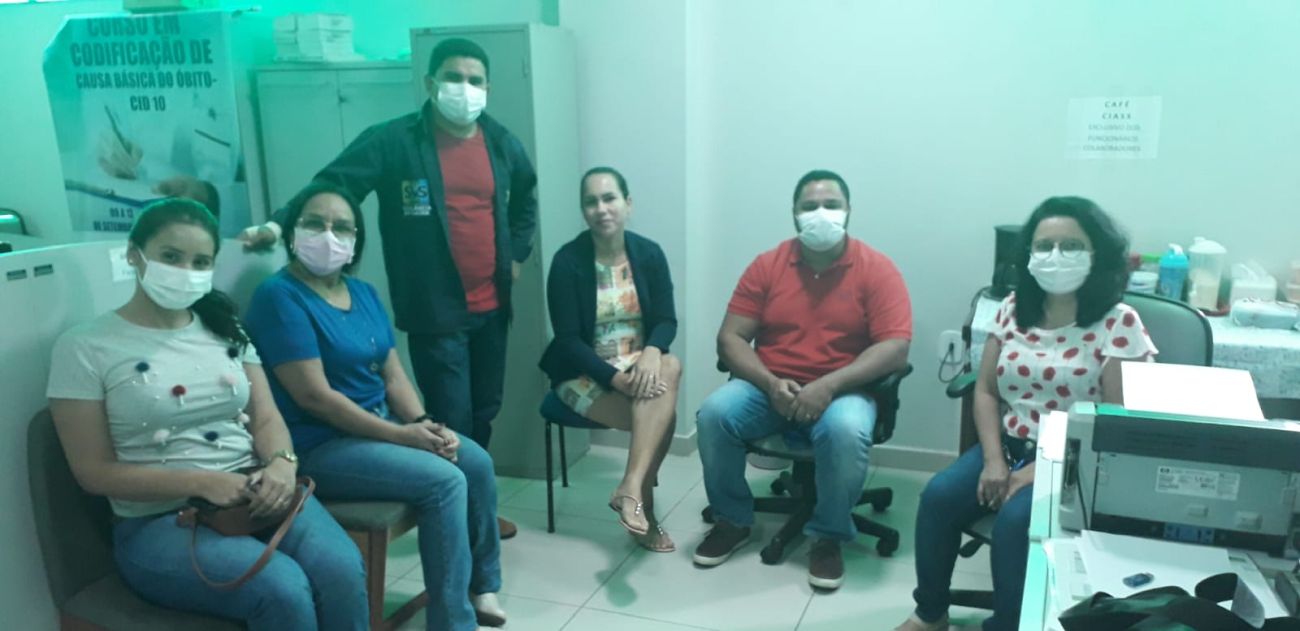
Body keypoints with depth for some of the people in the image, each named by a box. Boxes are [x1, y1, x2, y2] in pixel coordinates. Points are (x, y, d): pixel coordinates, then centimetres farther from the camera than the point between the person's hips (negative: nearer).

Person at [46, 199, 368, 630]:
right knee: (283, 589, -30)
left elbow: (266, 417, 9)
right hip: (158, 520, -4)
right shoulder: (85, 347, -3)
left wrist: (282, 464, -15)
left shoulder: (225, 329, 12)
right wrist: (201, 483, -18)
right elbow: (95, 472, -5)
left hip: (252, 494, 4)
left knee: (342, 569, -27)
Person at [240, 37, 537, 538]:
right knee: (451, 421, -1)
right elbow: (332, 184, -15)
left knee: (484, 411, 16)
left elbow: (525, 200, 24)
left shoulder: (502, 143, 7)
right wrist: (282, 223, -30)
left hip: (491, 306, 6)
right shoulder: (393, 141, -9)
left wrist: (516, 253, 16)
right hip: (436, 311, -5)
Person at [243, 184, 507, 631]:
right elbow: (315, 396, -21)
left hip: (380, 425, 8)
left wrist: (424, 423, -11)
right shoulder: (279, 296, -15)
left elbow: (393, 375, 8)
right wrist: (403, 435, -22)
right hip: (320, 446, -8)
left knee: (477, 462, -4)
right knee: (444, 481, -22)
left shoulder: (364, 293, 11)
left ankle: (482, 586, 14)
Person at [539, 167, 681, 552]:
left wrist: (652, 352, -28)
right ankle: (643, 502, -17)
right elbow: (567, 340, -14)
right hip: (585, 374, -4)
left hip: (638, 365, 4)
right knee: (662, 412, -29)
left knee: (669, 367, -32)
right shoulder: (567, 261, -12)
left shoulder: (649, 253, -1)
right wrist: (615, 378, -27)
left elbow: (666, 320, -4)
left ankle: (630, 489, -33)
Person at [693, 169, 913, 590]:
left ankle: (829, 537, -8)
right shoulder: (767, 265, 2)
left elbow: (895, 348, -13)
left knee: (846, 430, -35)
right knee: (714, 413, -24)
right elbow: (730, 338, -1)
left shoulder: (877, 269, -4)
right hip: (768, 388, 3)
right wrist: (770, 383, -18)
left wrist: (828, 386, -24)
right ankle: (733, 520, 0)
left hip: (842, 391, -2)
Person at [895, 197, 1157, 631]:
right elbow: (985, 391, 6)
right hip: (1008, 445, 5)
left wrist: (1042, 470, -19)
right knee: (938, 496, -18)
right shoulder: (1013, 309, 4)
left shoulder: (1118, 323, -9)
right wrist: (993, 460, -10)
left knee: (1015, 519, -30)